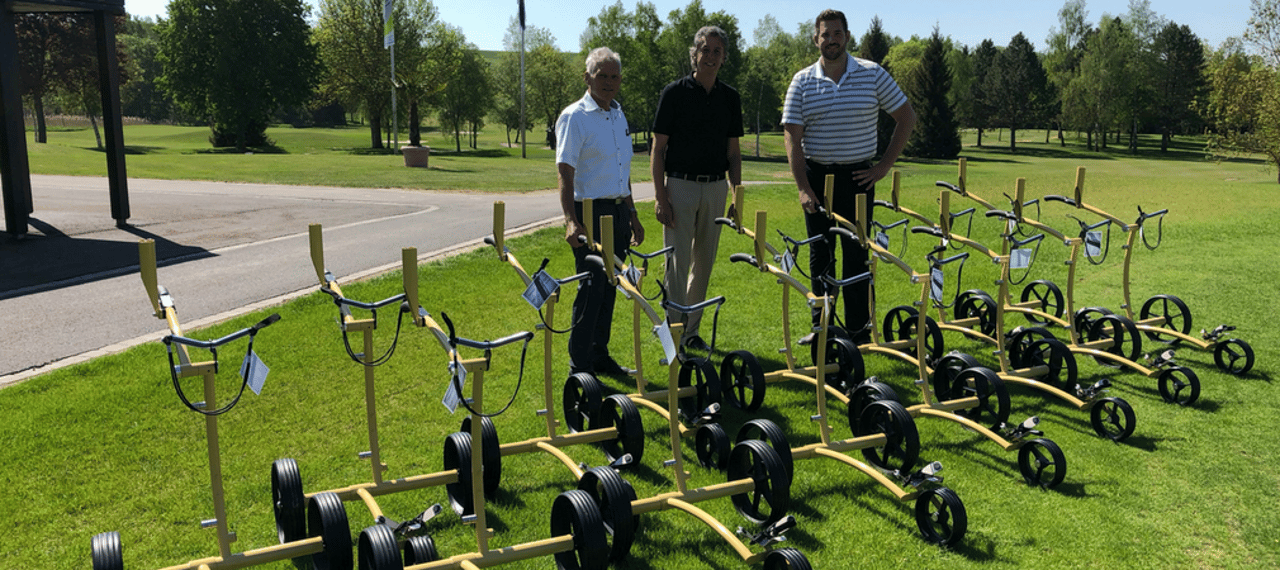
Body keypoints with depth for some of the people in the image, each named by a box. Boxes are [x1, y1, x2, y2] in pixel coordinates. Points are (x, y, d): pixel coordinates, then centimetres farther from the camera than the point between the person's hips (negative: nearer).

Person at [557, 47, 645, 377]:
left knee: (609, 287, 12)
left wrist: (633, 216, 21)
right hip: (591, 214, -7)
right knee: (591, 290, -6)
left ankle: (600, 356, 23)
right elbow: (565, 173, -15)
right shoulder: (574, 117, -8)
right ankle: (580, 366, 3)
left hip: (619, 213, 7)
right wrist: (571, 220, -27)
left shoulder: (619, 115, 15)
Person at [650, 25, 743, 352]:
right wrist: (660, 197, -12)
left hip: (715, 188, 4)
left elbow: (733, 152, 13)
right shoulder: (674, 93, -4)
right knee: (678, 262, -4)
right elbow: (658, 150, -5)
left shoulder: (730, 97, 9)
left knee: (704, 262, 9)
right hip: (680, 186, -4)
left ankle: (691, 330, 20)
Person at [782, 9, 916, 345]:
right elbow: (792, 135, -4)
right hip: (816, 176, 2)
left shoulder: (872, 74, 0)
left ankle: (859, 332, 7)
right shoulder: (802, 81, 1)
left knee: (856, 255, 0)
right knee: (820, 254, 8)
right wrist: (802, 187, -13)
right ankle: (821, 327, 19)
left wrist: (885, 166, -2)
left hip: (857, 177, -1)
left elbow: (906, 117, 4)